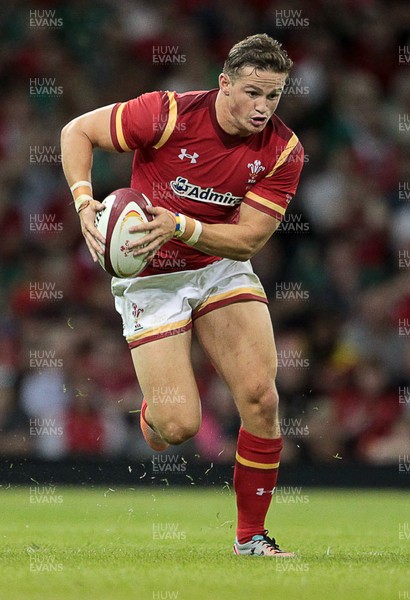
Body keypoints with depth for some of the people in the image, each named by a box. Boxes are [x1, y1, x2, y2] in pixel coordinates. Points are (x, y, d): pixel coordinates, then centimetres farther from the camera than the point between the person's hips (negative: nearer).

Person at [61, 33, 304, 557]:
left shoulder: (283, 151, -13)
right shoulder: (167, 114, -22)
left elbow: (248, 238, -14)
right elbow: (77, 131, -10)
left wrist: (180, 226, -30)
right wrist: (84, 201, -25)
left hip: (222, 269, 3)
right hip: (150, 277, -3)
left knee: (260, 396, -15)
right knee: (179, 425, -12)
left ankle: (251, 537, 3)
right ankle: (151, 410, 30)